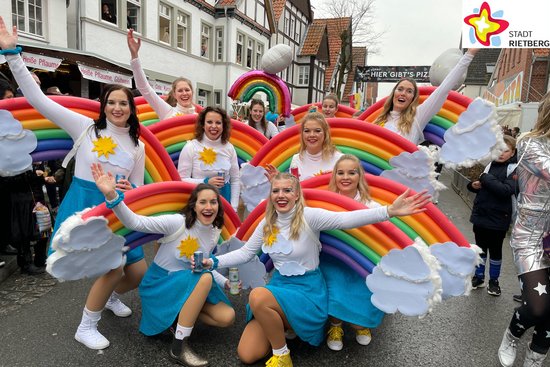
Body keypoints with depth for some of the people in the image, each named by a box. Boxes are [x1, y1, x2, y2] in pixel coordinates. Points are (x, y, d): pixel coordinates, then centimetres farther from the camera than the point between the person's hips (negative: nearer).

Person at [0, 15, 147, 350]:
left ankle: (111, 297, 42)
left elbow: (138, 189, 9)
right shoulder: (86, 127, -5)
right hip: (82, 207, -5)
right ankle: (86, 327, 10)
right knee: (114, 268, -16)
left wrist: (125, 191, -14)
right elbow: (38, 99, -11)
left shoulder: (137, 146, 6)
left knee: (140, 273, 6)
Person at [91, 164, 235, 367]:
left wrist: (225, 282, -1)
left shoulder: (214, 233, -2)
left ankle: (180, 315, 9)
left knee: (227, 317, -12)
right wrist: (111, 195, -44)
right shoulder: (177, 223, -21)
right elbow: (136, 222, -31)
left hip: (188, 286, 6)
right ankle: (179, 347, -24)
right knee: (206, 278, -34)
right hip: (159, 285, -6)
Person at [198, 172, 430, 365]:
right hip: (279, 286, 6)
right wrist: (213, 262, -3)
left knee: (258, 296, -35)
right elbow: (245, 253, 9)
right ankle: (282, 325, 24)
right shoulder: (267, 224, 2)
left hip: (308, 290, -5)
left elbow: (345, 219, -30)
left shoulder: (308, 216, -16)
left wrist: (390, 211, -43)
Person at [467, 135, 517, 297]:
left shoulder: (514, 169, -12)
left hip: (498, 219, -5)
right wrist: (474, 185, -4)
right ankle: (479, 276, 32)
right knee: (480, 247, 16)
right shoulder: (491, 165, 5)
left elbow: (507, 190, -26)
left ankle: (494, 280, 28)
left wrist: (486, 178, -21)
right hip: (480, 215, 5)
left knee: (495, 250, 11)